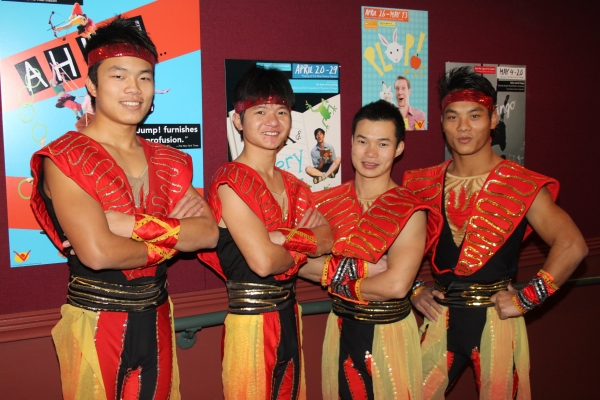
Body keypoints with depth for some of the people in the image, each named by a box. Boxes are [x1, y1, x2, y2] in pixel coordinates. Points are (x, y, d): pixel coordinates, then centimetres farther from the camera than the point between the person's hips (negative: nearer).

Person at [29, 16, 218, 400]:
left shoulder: (169, 162, 6)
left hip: (156, 321, 5)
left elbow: (209, 233, -7)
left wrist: (132, 225, -19)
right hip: (94, 324, -5)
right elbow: (97, 252, -23)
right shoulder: (64, 159, -11)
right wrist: (173, 239, -10)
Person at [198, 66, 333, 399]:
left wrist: (283, 239, -20)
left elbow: (328, 239, -3)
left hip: (290, 318, 7)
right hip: (251, 324, -7)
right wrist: (303, 249, -3)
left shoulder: (294, 186, 10)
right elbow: (263, 261, -23)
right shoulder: (231, 181, -13)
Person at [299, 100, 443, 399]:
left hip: (389, 332, -4)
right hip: (341, 329, 4)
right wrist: (358, 266, -22)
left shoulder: (409, 212, -14)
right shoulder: (329, 202, -1)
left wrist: (337, 279, -12)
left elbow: (396, 285, -25)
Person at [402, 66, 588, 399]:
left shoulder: (521, 185, -9)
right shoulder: (425, 184, 3)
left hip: (495, 318, -3)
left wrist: (526, 300, -17)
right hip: (441, 315, 3)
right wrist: (413, 289, 2)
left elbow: (571, 247, -17)